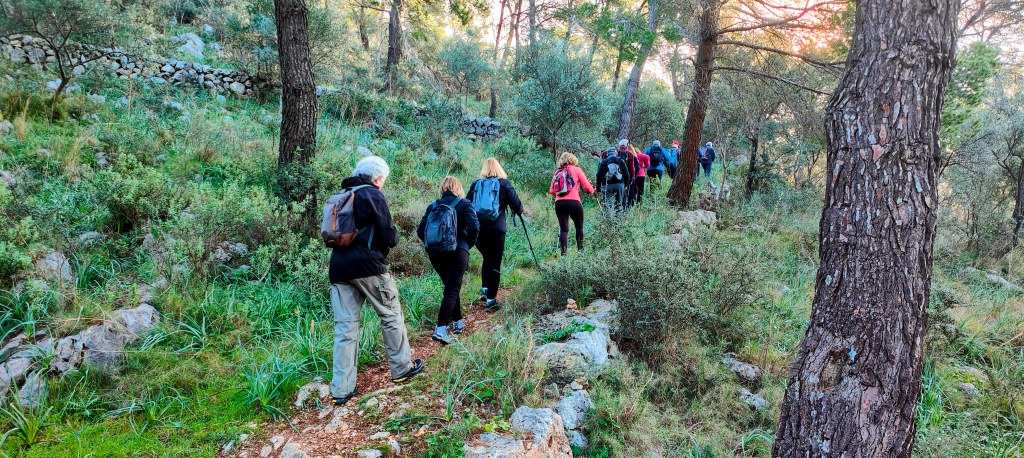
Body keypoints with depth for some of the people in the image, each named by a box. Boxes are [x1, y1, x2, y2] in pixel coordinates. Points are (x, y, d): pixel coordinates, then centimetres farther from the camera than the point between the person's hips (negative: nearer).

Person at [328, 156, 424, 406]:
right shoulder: (374, 195, -6)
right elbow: (389, 237, -9)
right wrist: (393, 237, 11)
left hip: (339, 269, 6)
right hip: (368, 267, -6)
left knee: (345, 327, 5)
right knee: (391, 316, 12)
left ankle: (341, 390, 5)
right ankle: (402, 368, 24)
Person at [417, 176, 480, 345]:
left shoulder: (432, 206, 11)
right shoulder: (464, 204, 0)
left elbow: (420, 231, 6)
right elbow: (474, 227, -13)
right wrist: (468, 244, 2)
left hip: (434, 253, 5)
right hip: (457, 252, -5)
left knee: (451, 287, 21)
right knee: (452, 290, -5)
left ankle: (458, 322, 29)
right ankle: (440, 329, -18)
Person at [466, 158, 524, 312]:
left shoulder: (475, 184, 8)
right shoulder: (503, 184, 2)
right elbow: (517, 206, 0)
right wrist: (519, 211, 22)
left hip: (477, 229, 3)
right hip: (496, 229, -3)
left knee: (487, 259, 24)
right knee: (495, 264, 3)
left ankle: (484, 290, 19)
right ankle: (491, 300, 1)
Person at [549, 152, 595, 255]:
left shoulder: (557, 173, 17)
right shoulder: (576, 169, 8)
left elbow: (552, 191, 11)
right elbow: (586, 186, 5)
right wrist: (592, 191, 26)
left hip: (558, 203, 3)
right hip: (573, 201, -3)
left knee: (563, 228, 3)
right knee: (579, 226, 14)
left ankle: (563, 253, -7)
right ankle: (580, 250, 14)